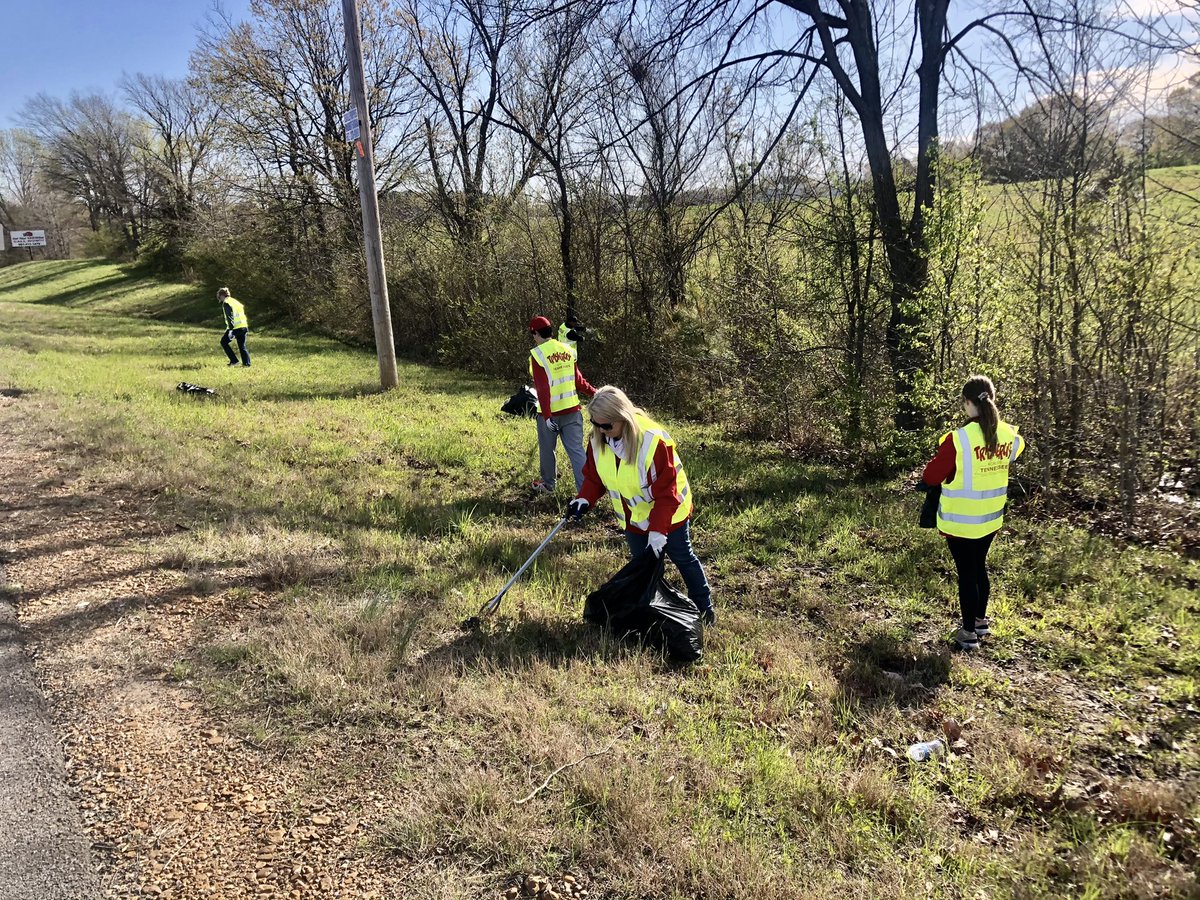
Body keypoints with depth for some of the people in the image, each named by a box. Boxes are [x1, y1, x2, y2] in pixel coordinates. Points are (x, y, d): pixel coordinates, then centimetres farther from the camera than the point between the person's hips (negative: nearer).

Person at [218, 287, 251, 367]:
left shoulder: (226, 303, -4)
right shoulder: (235, 301, 21)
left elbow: (229, 316, -15)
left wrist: (230, 328, -20)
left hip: (235, 327, -7)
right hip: (244, 326, 7)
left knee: (224, 342, 10)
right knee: (242, 346, 12)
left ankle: (234, 361, 3)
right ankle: (247, 363, 3)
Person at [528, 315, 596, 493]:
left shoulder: (537, 354, -12)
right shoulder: (567, 350, 5)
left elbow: (542, 388, -17)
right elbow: (578, 380, 7)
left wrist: (547, 416, -19)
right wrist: (594, 393, 21)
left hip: (550, 413, -4)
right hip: (572, 410, 4)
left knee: (547, 450, 16)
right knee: (576, 450, 4)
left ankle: (548, 484, 34)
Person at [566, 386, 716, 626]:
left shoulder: (653, 441, -34)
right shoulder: (597, 440, -16)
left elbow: (666, 493, -29)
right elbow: (594, 476, 0)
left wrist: (658, 530, -30)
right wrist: (584, 500, -19)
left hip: (668, 514, -5)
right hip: (632, 518, 5)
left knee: (683, 559, 11)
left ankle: (705, 607, 31)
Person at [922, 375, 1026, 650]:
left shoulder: (959, 439, -24)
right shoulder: (1009, 435, -5)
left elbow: (931, 477, -17)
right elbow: (1018, 447, 21)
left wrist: (942, 457, 2)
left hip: (961, 521, -6)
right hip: (990, 519, 6)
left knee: (966, 573, 6)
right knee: (980, 567, 23)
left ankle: (969, 633, 16)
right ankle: (981, 620, 38)